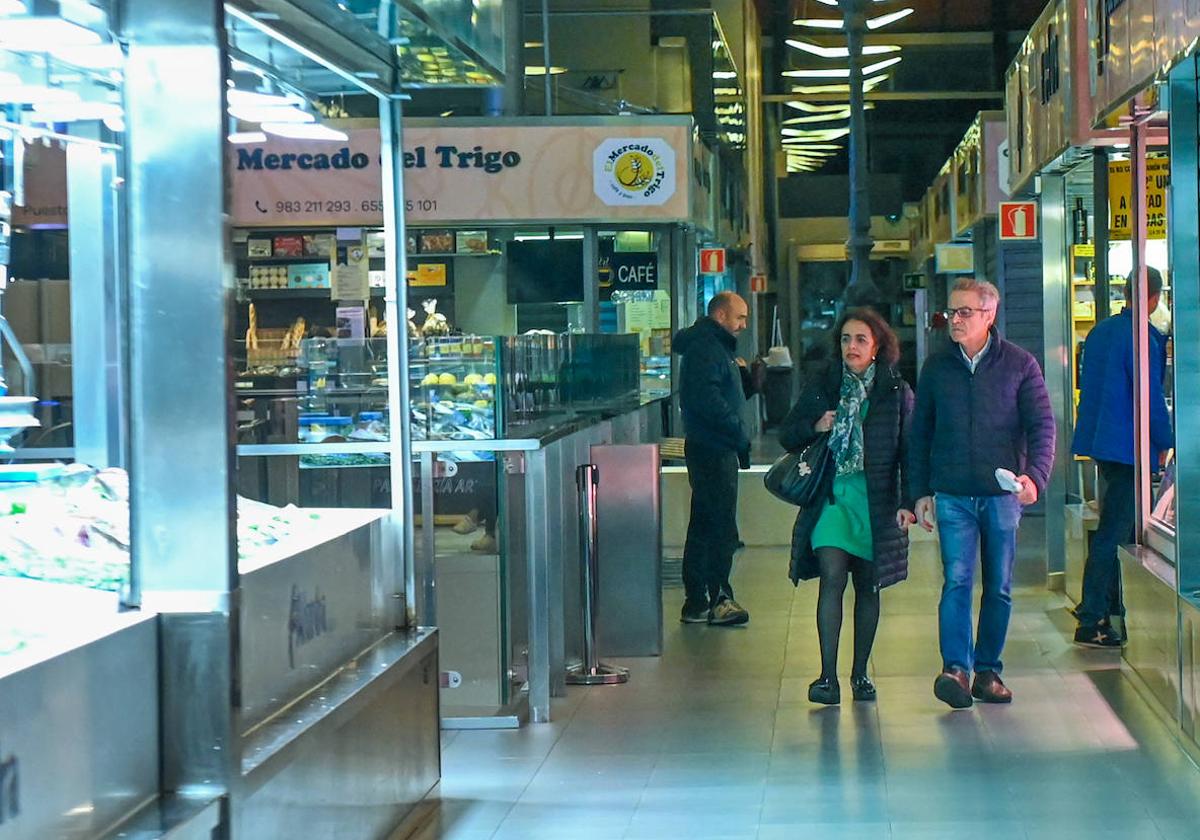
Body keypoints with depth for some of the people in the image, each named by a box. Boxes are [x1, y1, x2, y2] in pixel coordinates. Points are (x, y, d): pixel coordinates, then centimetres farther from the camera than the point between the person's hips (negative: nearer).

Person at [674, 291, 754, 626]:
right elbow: (706, 399, -24)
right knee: (721, 527, -8)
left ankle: (697, 603, 15)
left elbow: (731, 395, 22)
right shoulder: (704, 348, -13)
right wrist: (739, 432, -20)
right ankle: (717, 598, -5)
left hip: (714, 450, 11)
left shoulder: (715, 348, 21)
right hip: (713, 450, -11)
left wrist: (742, 373, 4)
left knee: (704, 528, 12)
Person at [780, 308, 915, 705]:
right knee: (832, 578, -12)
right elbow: (787, 434, 12)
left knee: (867, 586, 7)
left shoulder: (897, 392, 2)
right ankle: (827, 675, -11)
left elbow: (908, 450, 4)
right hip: (831, 494, 0)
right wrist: (815, 427, -9)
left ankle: (860, 672, 20)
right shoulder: (821, 387, 6)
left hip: (876, 500, 0)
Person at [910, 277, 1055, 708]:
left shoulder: (1020, 365, 2)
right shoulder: (936, 366, 7)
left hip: (1003, 494, 0)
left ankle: (988, 669, 16)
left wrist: (1035, 476, -18)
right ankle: (956, 668, -17)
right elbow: (919, 433, 12)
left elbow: (1042, 426, -1)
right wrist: (921, 491, 8)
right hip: (952, 495, 0)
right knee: (957, 580, -12)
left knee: (999, 587, 6)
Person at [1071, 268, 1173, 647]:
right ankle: (1091, 622, -2)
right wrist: (1164, 442, -7)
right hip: (1128, 445, -9)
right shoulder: (1144, 338, -17)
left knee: (1118, 526, 20)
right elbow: (1150, 396, -18)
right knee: (1113, 533, -4)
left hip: (1099, 441, 9)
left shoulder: (1100, 331, 9)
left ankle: (1110, 606, 28)